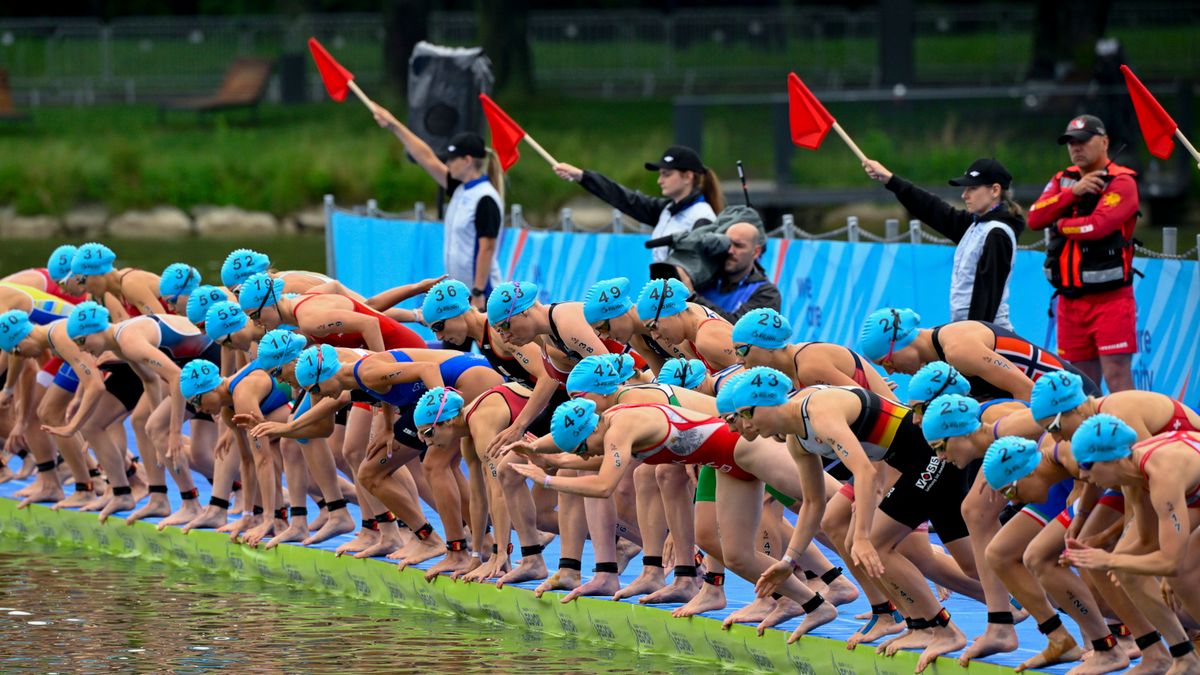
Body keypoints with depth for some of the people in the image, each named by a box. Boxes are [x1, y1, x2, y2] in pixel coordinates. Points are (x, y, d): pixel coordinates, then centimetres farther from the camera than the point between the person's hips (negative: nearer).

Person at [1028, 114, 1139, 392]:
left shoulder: (1121, 182, -7)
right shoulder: (1063, 181, 14)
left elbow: (1098, 225, -22)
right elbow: (1035, 218, -2)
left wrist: (1062, 225, -4)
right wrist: (1073, 191, -13)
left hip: (1110, 299, -6)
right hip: (1071, 300, 7)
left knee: (1116, 377, -13)